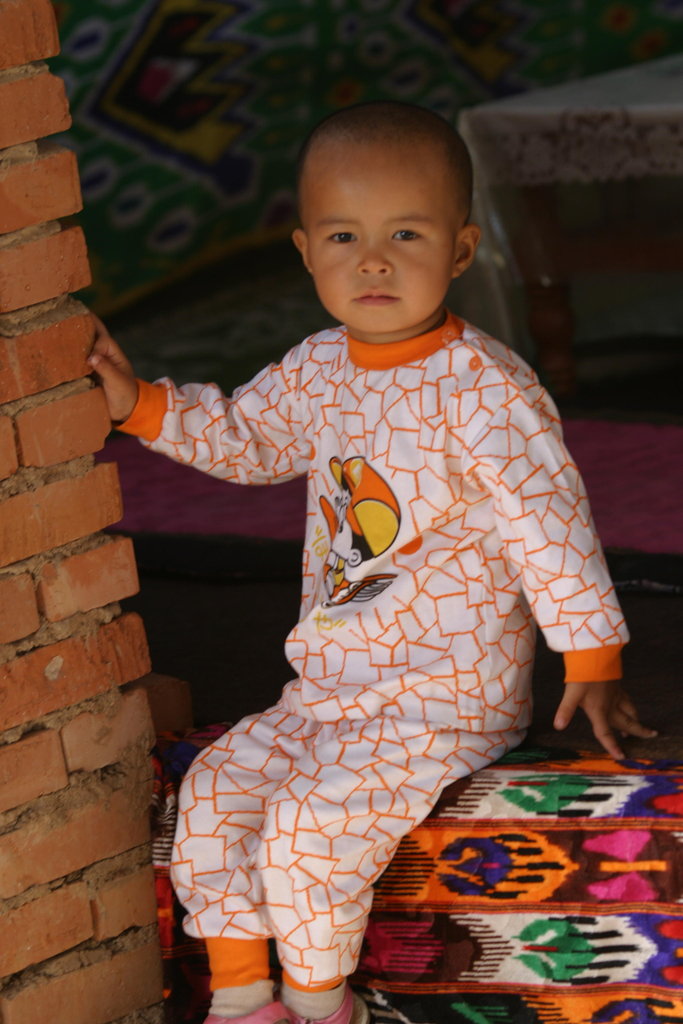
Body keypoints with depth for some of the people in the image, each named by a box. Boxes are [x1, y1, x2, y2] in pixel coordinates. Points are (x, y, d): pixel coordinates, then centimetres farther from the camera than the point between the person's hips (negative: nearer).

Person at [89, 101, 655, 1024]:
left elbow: (548, 522, -18)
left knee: (308, 822, -20)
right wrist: (139, 403, 10)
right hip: (327, 689, 8)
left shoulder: (483, 388, -18)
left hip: (449, 702, -8)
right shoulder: (318, 370, 4)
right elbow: (241, 438, 22)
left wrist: (592, 662, -18)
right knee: (217, 788, -1)